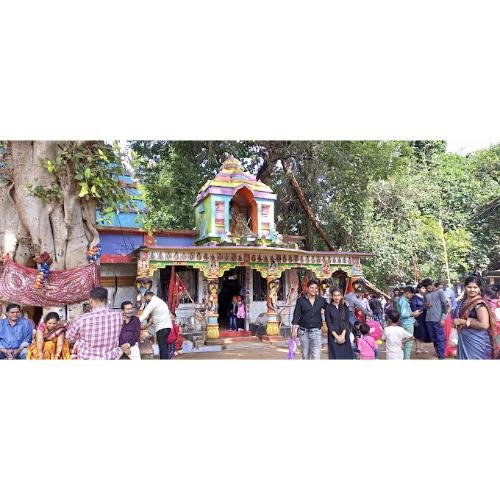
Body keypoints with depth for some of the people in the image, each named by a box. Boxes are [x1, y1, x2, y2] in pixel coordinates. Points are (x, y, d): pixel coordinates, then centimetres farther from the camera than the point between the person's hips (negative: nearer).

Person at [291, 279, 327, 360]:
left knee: (316, 356, -9)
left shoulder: (321, 300, 3)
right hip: (303, 331, 0)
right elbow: (296, 315, -1)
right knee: (305, 355, 12)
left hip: (316, 330, 0)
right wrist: (294, 330, -6)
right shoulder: (301, 300, -1)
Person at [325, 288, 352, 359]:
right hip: (333, 336, -2)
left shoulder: (345, 307, 8)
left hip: (344, 335, 3)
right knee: (335, 356, -3)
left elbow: (347, 321, 1)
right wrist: (336, 336, -13)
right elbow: (328, 323, -6)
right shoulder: (328, 307, -1)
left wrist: (343, 334, -12)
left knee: (346, 356, 2)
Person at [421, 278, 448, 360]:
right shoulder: (426, 295, 12)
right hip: (428, 320, 5)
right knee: (434, 339, 11)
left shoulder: (440, 292, -2)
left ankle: (441, 357, -1)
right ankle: (438, 355, 20)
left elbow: (445, 305, -6)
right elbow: (423, 306, 21)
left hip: (438, 320, -5)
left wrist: (443, 318, -13)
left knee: (441, 339, -3)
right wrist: (425, 306, -4)